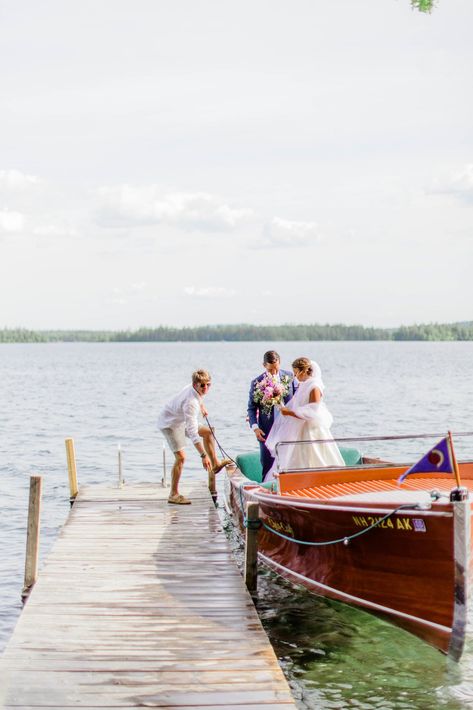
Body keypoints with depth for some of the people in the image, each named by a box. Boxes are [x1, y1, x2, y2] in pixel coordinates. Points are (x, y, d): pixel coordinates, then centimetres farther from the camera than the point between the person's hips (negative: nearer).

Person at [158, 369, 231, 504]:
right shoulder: (190, 403, -38)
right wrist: (203, 455, -43)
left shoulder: (194, 388, -12)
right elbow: (192, 432, -41)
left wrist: (201, 406, 34)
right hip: (170, 424, -10)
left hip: (181, 421, 10)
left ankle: (215, 464, 26)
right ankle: (173, 495, -10)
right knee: (181, 457, -16)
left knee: (207, 432, 16)